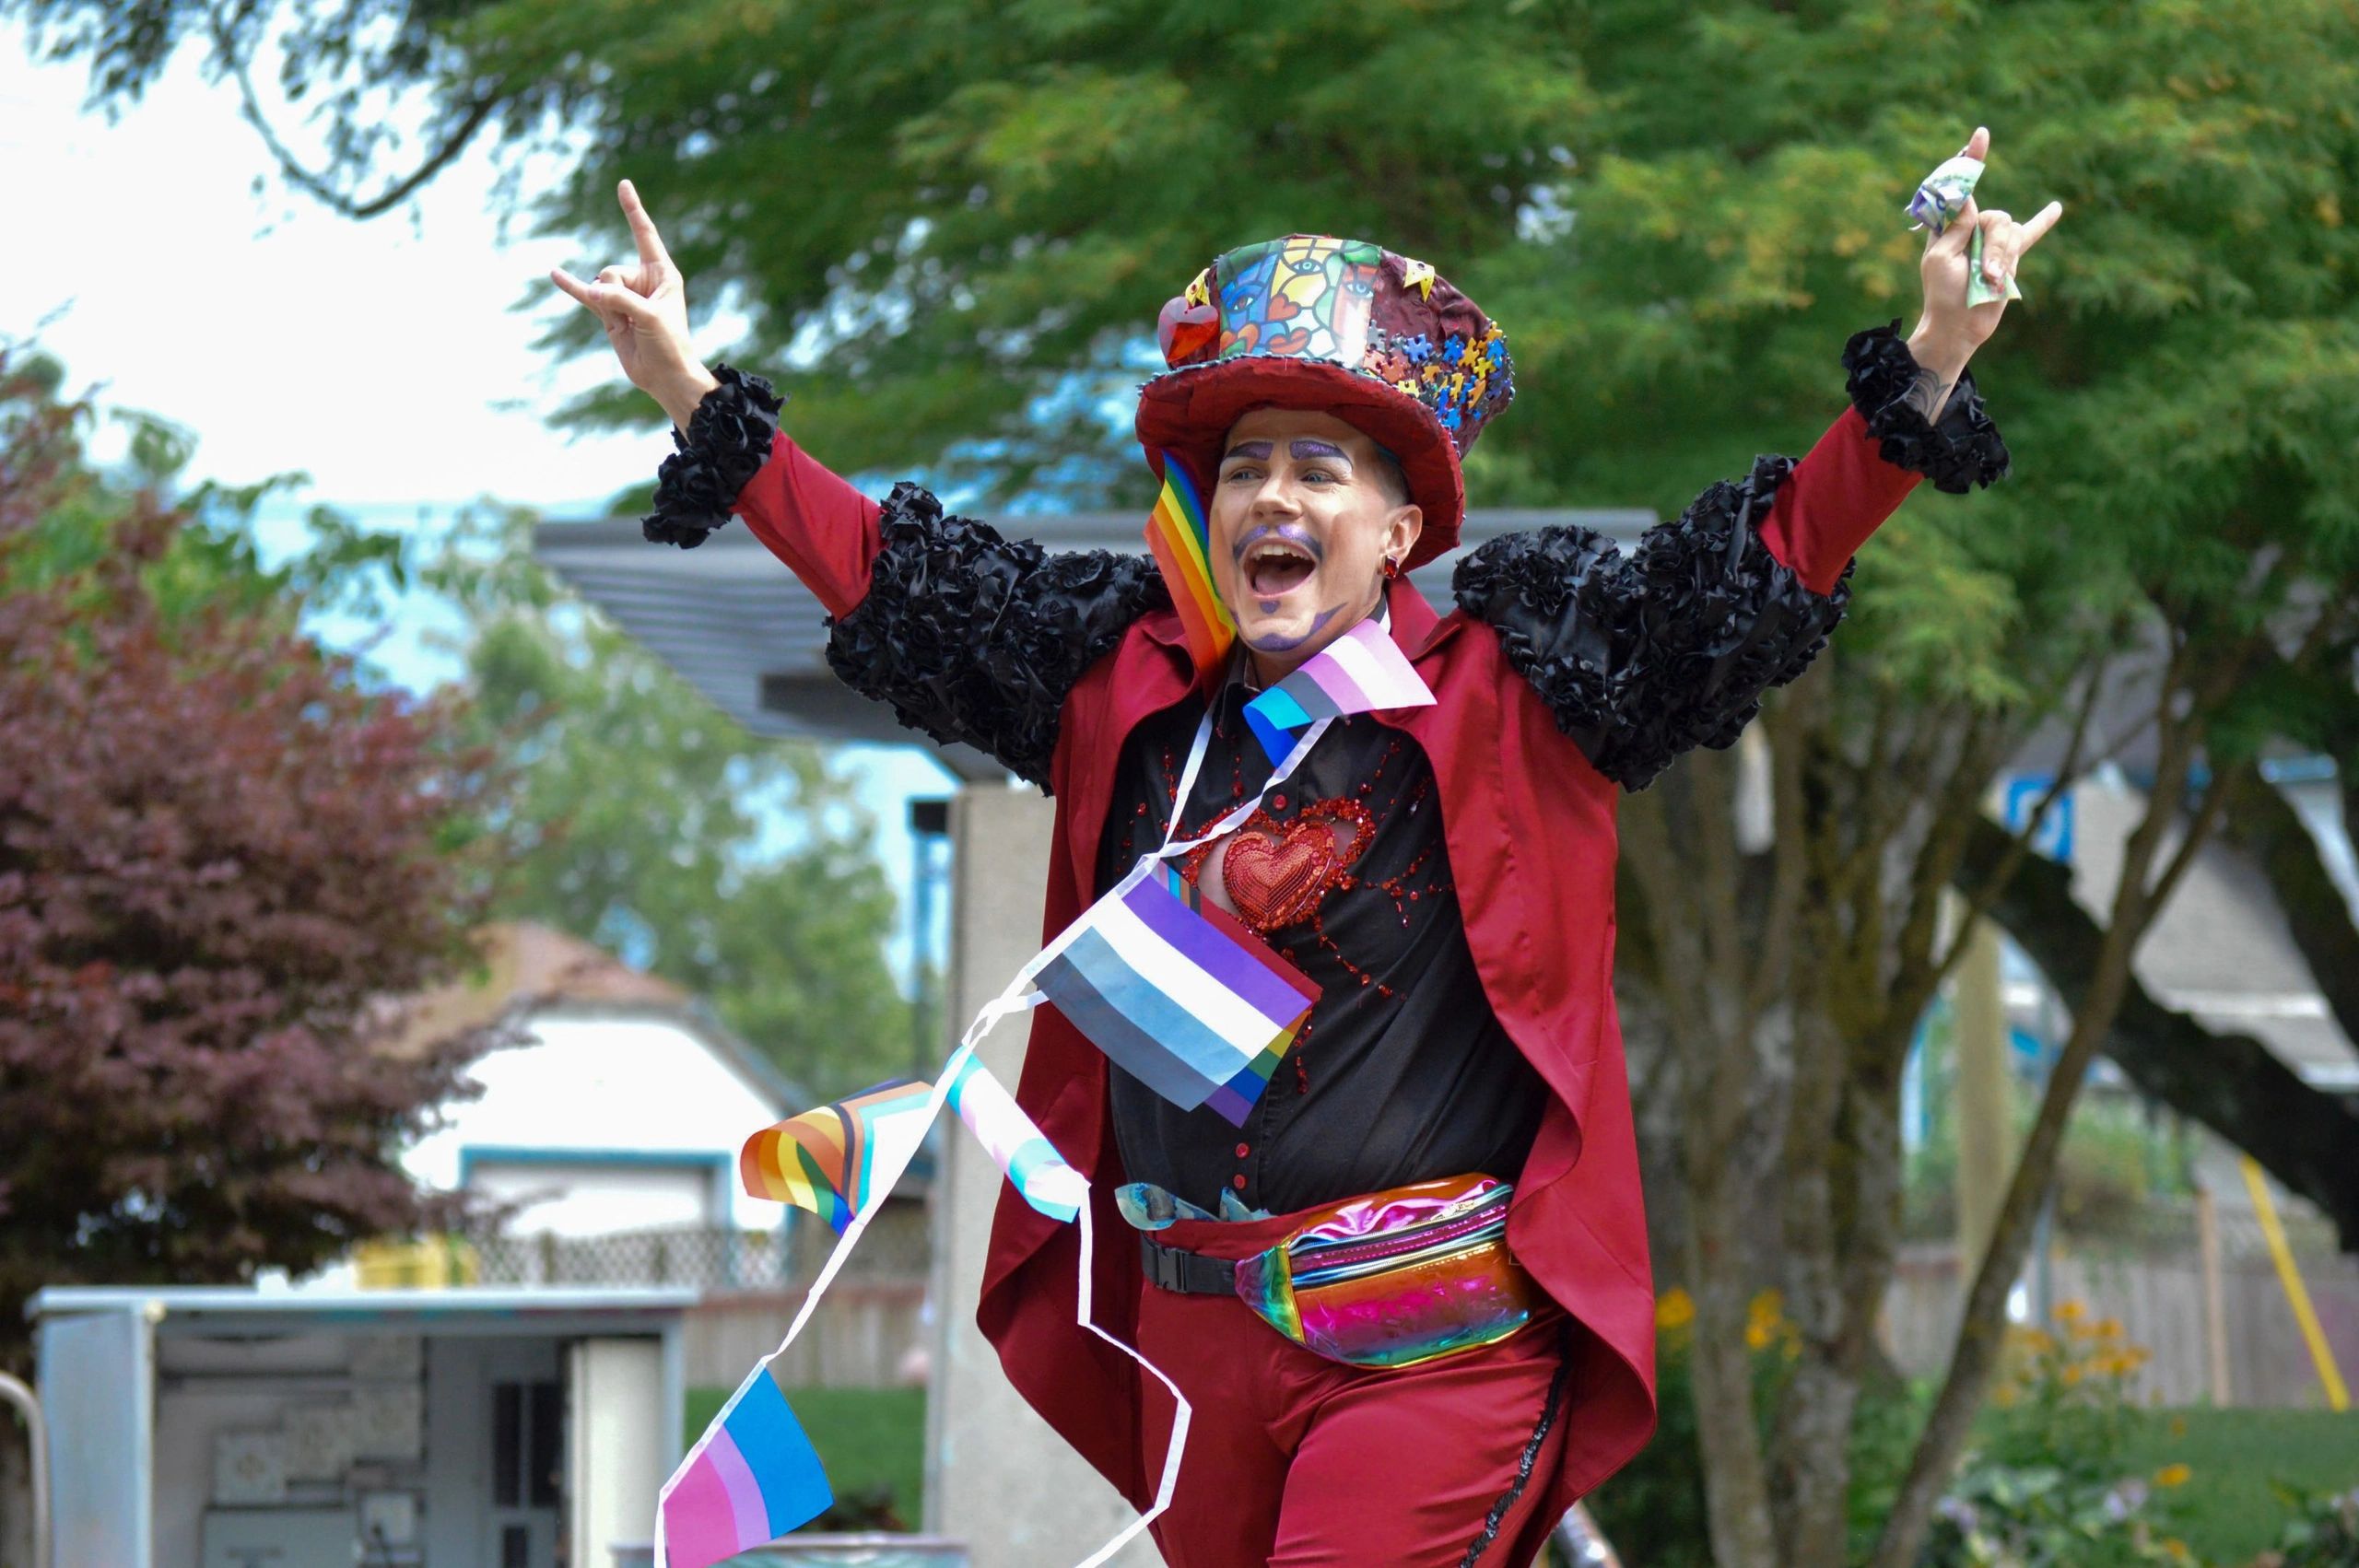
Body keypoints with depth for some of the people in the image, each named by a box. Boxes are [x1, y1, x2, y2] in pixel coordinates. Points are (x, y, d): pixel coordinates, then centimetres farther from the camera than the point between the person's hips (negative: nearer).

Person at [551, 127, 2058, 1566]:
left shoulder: (1509, 701, -1)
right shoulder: (1126, 693, 10)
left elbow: (1773, 557, -5)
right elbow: (886, 571, 18)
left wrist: (1931, 366, -15)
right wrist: (692, 396, 17)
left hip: (1433, 1344, -5)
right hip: (1193, 1328, 5)